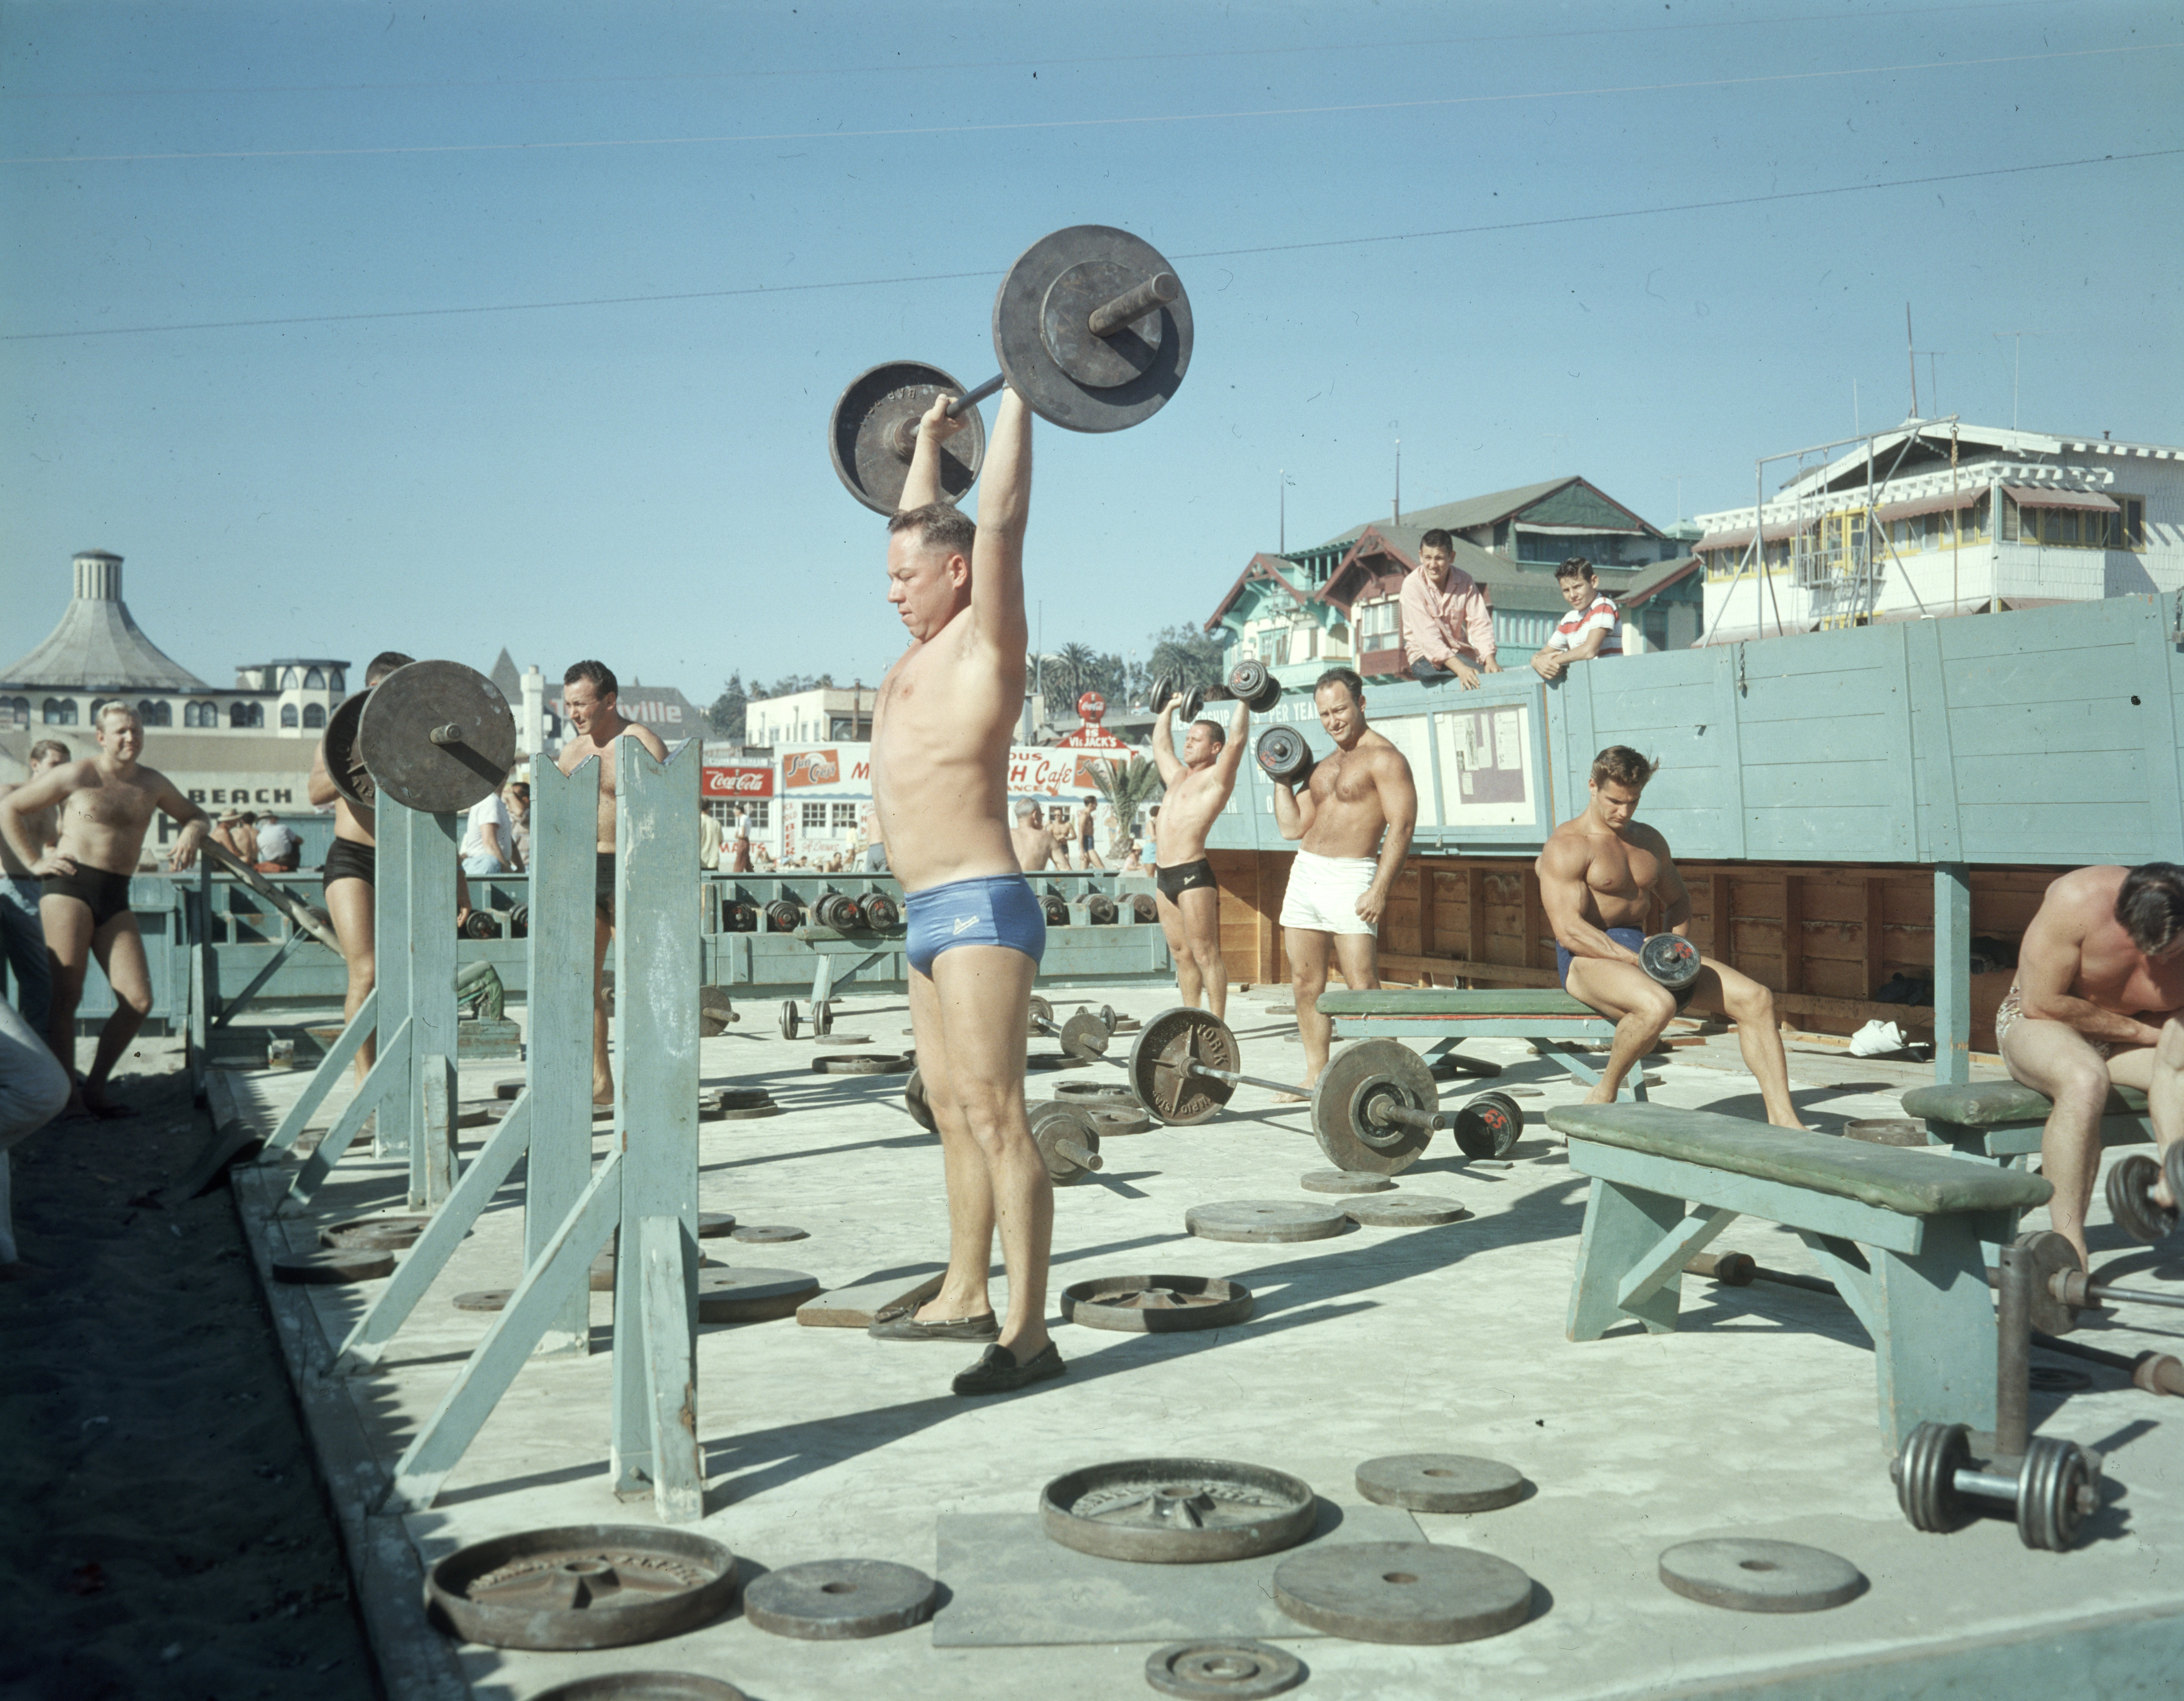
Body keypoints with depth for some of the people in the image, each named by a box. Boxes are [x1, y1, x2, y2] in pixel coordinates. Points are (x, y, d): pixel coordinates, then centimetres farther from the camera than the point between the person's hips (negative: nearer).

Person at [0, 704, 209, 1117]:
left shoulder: (152, 784, 14)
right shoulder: (75, 775, 1)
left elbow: (196, 816, 28)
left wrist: (192, 834, 4)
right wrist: (35, 862, 1)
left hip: (116, 898, 5)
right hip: (70, 885, -5)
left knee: (139, 1001, -5)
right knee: (67, 994, -9)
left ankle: (95, 1090, 9)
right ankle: (65, 1096, -3)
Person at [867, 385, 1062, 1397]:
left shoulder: (983, 643, -6)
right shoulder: (923, 650, 16)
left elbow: (1001, 517, -14)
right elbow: (920, 524, 31)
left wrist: (1017, 397, -10)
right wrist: (928, 439, 39)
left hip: (980, 907, -9)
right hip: (930, 915, 9)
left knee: (994, 1117, -12)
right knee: (953, 1114, 14)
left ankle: (1027, 1333, -12)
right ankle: (964, 1297, 25)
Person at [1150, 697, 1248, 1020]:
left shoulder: (1216, 777, -1)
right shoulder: (1178, 776, 21)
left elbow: (1236, 739, -14)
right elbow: (1160, 743, 36)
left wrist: (1244, 702, -8)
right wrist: (1168, 709, 43)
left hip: (1193, 874, -8)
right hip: (1165, 877, 8)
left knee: (1206, 954, -8)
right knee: (1182, 954, 11)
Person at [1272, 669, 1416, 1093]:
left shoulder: (1383, 758, -5)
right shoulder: (1321, 767, 20)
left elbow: (1401, 826, -13)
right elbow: (1292, 827, 17)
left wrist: (1379, 890, -20)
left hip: (1350, 878, -8)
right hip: (1305, 874, 8)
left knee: (1363, 987, -11)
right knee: (1306, 985, 9)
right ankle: (1315, 1077, 17)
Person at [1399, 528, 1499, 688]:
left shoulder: (1465, 581, -1)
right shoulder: (1413, 585, -14)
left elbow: (1479, 623, -6)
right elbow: (1427, 636, -21)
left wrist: (1490, 659, -24)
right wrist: (1460, 668, -32)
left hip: (1459, 652, 5)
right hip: (1425, 657, -5)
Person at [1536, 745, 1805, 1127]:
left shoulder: (1649, 841, 17)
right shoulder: (1568, 846, -8)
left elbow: (1678, 900, 28)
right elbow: (1568, 929, -18)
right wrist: (1637, 961, -24)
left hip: (1641, 949, 8)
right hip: (1588, 957, -7)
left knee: (1756, 998, -10)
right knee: (1657, 1005, -40)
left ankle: (1782, 1117, -9)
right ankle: (1602, 1097, -15)